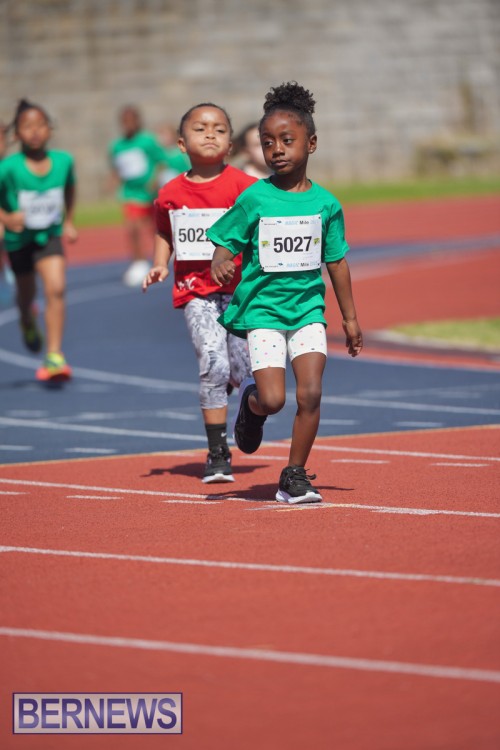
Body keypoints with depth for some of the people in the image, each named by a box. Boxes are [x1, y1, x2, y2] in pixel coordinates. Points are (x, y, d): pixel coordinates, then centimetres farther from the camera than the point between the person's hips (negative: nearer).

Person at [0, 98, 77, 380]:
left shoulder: (63, 161, -11)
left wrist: (68, 220, 11)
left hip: (50, 235, 1)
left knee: (56, 288, -19)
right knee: (26, 294, 17)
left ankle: (54, 356, -16)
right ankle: (27, 319, 56)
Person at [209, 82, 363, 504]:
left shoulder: (325, 204, 2)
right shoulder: (254, 199, -5)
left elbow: (336, 262, 11)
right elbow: (225, 245, -1)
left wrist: (350, 318, 16)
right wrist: (221, 266, -26)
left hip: (308, 307, 2)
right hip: (262, 307, -2)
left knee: (311, 393, -10)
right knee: (273, 399, -11)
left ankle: (295, 476, 5)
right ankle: (251, 404, 27)